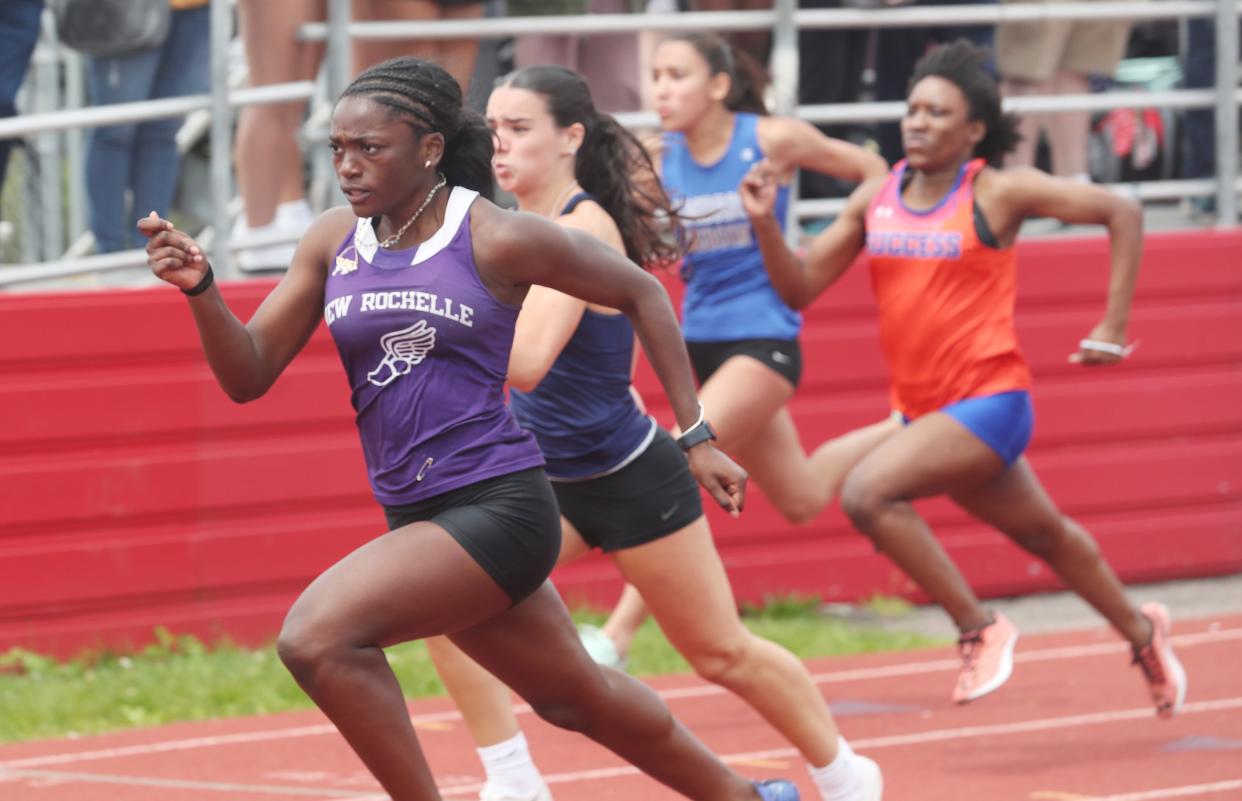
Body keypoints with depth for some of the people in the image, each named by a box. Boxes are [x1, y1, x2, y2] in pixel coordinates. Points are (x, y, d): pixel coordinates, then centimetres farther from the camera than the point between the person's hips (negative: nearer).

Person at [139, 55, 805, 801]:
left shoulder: (497, 239, -11)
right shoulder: (334, 242, 4)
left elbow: (641, 293, 3)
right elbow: (249, 376, 2)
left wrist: (696, 438, 5)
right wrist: (200, 288, -17)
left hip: (498, 507, -7)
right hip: (417, 514, 7)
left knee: (316, 636, -24)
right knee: (575, 696, 22)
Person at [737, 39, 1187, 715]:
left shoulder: (997, 193, -10)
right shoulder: (876, 198, 5)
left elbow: (1122, 213, -5)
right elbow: (800, 289, 4)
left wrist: (1113, 326, -6)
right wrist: (765, 224, -14)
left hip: (989, 399, -6)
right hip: (923, 406, 6)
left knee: (868, 492, -26)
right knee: (1044, 535, 22)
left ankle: (980, 629, -13)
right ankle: (1141, 632, 45)